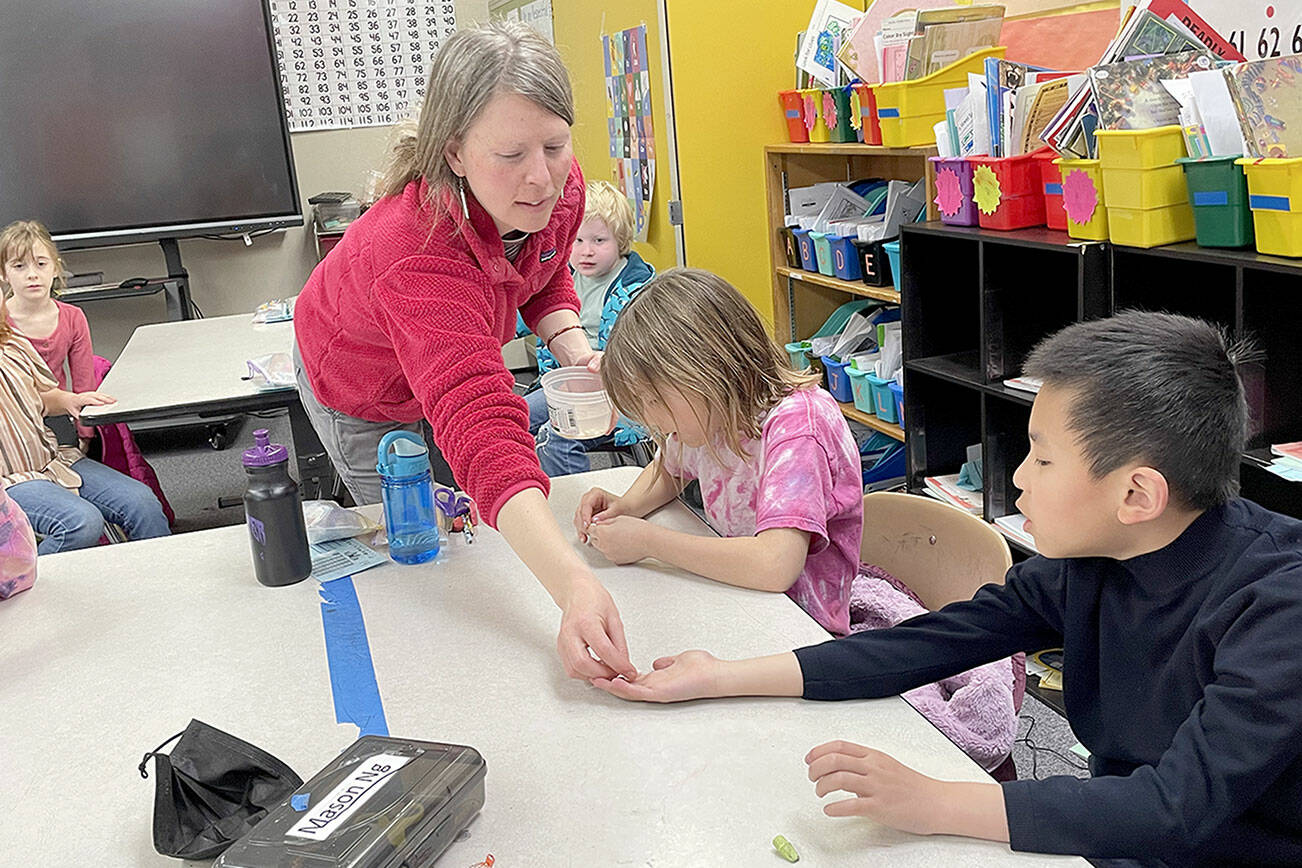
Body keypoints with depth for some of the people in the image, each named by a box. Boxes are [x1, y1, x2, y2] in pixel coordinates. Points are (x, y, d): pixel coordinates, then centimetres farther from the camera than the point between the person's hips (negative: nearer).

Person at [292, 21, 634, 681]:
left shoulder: (560, 186, -28)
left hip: (460, 359, 5)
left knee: (473, 530, 15)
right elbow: (483, 438, -60)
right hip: (362, 395, -5)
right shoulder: (416, 254, -49)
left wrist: (574, 348, -24)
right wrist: (573, 587, -72)